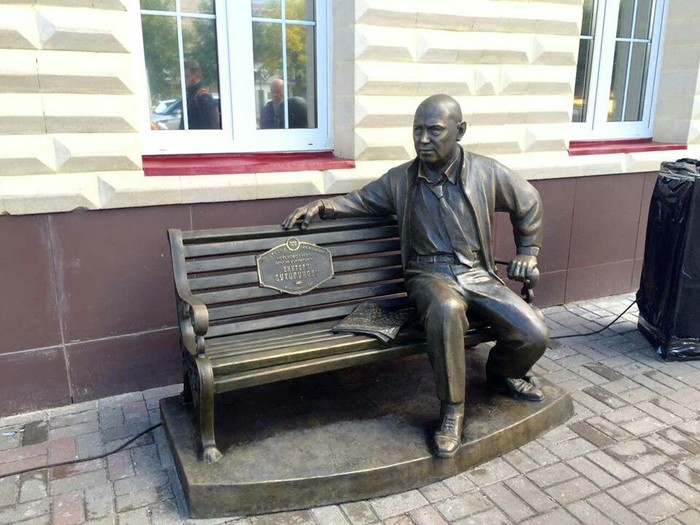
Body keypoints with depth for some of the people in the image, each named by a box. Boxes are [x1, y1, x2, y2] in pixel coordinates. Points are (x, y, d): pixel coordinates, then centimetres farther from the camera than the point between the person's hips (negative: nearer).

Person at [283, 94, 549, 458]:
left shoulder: (488, 173, 0)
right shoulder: (400, 179, 1)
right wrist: (321, 206, 0)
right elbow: (361, 200, 16)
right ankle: (452, 410, -18)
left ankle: (501, 373, 20)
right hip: (430, 274, -2)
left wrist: (529, 250, 15)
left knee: (534, 334, -18)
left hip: (477, 273, 2)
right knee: (446, 310, -40)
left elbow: (529, 203, 17)